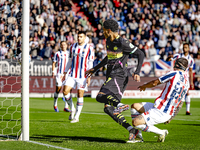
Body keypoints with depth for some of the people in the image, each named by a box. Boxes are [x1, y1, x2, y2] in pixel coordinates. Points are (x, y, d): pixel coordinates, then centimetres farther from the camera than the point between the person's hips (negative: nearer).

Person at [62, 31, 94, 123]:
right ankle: (72, 109, 14)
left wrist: (89, 77, -11)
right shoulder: (73, 47, 9)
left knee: (80, 95, -2)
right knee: (65, 92, -8)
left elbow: (90, 64, -4)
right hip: (72, 74, 4)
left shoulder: (89, 48, -4)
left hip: (82, 76, -4)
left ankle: (76, 117, 6)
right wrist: (65, 72, 14)